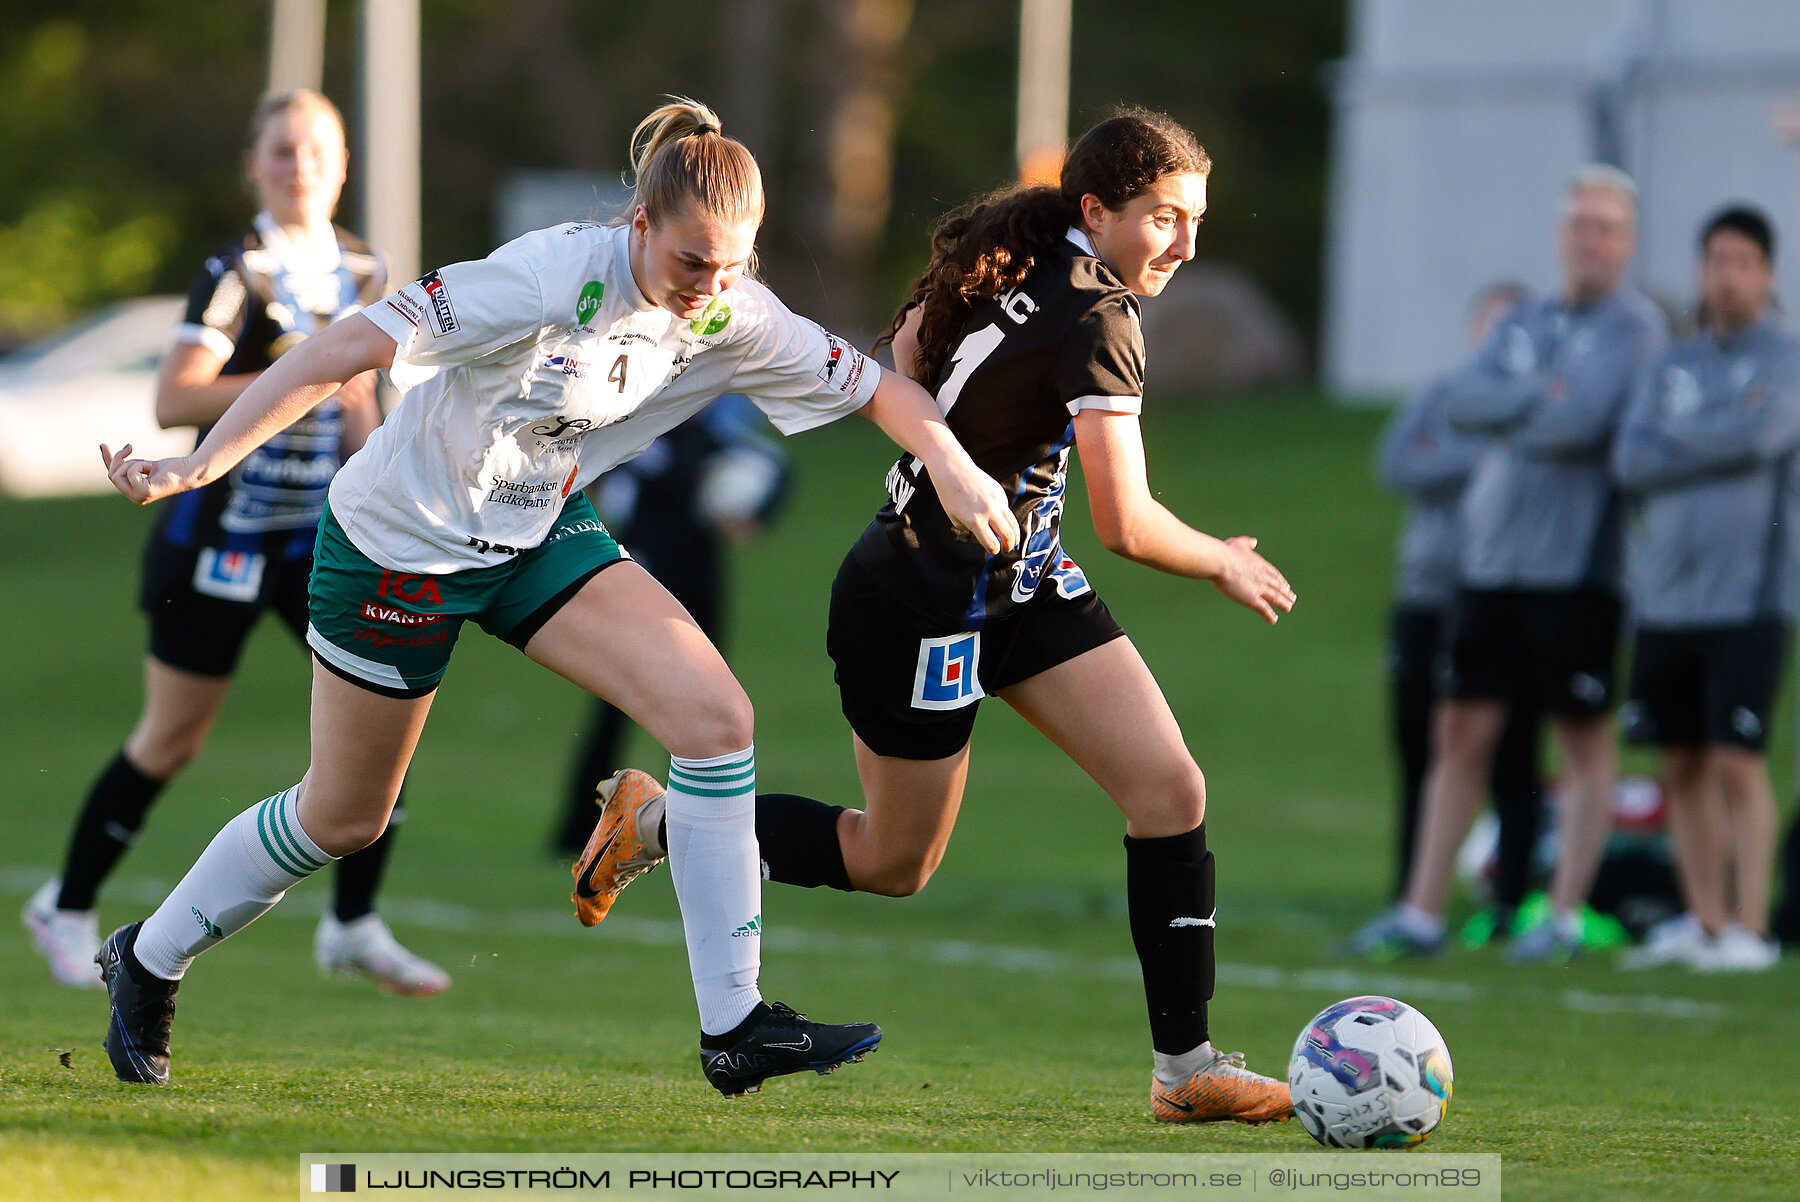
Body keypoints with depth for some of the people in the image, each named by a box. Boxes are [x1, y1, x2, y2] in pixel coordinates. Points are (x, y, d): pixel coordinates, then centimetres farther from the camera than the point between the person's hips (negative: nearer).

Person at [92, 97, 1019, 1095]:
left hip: (542, 533, 6)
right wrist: (197, 468, -34)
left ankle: (735, 1028, -9)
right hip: (402, 538, -6)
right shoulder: (554, 276, -32)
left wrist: (956, 471, -17)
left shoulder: (732, 319, -13)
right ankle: (147, 960, 36)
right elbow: (349, 349, -31)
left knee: (716, 716, -14)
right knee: (343, 818, 10)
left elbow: (878, 388, 0)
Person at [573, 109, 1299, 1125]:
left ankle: (1187, 1066, -2)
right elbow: (1128, 524, -27)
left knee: (1171, 789, -4)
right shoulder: (1096, 317, -25)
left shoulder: (1011, 261, 1)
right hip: (925, 609, -9)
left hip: (1025, 584, 9)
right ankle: (656, 818, 28)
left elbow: (909, 348, 19)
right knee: (893, 863, 9)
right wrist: (1225, 564, -9)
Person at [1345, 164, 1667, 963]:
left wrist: (1510, 420, -3)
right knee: (1462, 732, 6)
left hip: (1577, 564, -6)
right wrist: (1544, 399, -11)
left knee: (1584, 739, -2)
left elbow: (1585, 422, -18)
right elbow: (1464, 402, 2)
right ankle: (1421, 912, 9)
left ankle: (1565, 917, 3)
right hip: (1492, 559, 6)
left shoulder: (1635, 327, -5)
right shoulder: (1525, 325, 17)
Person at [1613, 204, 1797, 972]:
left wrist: (1678, 445, -5)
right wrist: (1724, 438, -8)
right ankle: (1702, 922, 14)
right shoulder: (1671, 367, 14)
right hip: (1664, 599, 5)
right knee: (1683, 767, 7)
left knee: (1737, 763, -10)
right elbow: (1631, 462, 2)